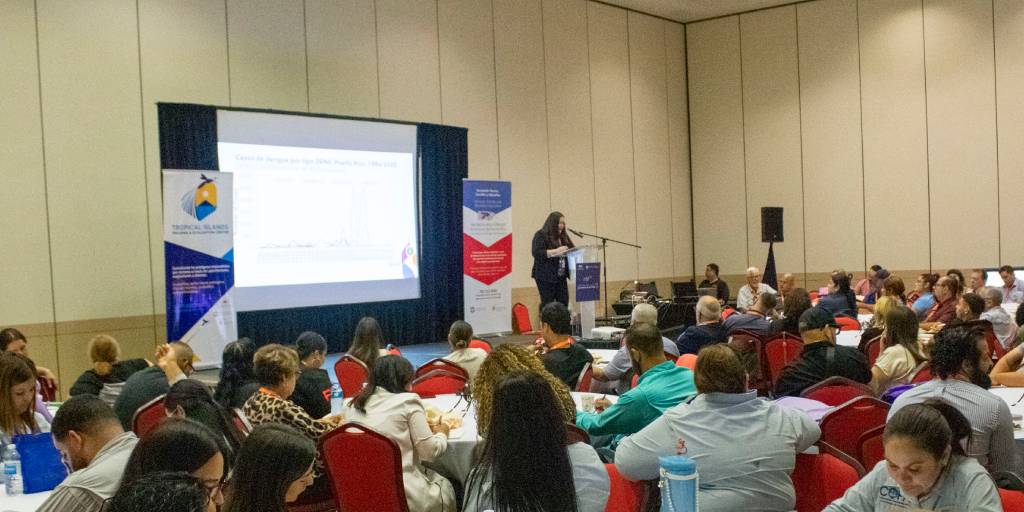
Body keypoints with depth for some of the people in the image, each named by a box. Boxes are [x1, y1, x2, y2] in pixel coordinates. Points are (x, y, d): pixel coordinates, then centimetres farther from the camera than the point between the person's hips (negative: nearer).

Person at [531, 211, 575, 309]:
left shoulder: (563, 236, 15)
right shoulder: (541, 235, -5)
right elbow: (536, 252, -18)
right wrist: (556, 251, -22)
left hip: (561, 276, 6)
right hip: (546, 277, -6)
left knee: (564, 303, 0)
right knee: (548, 305, -3)